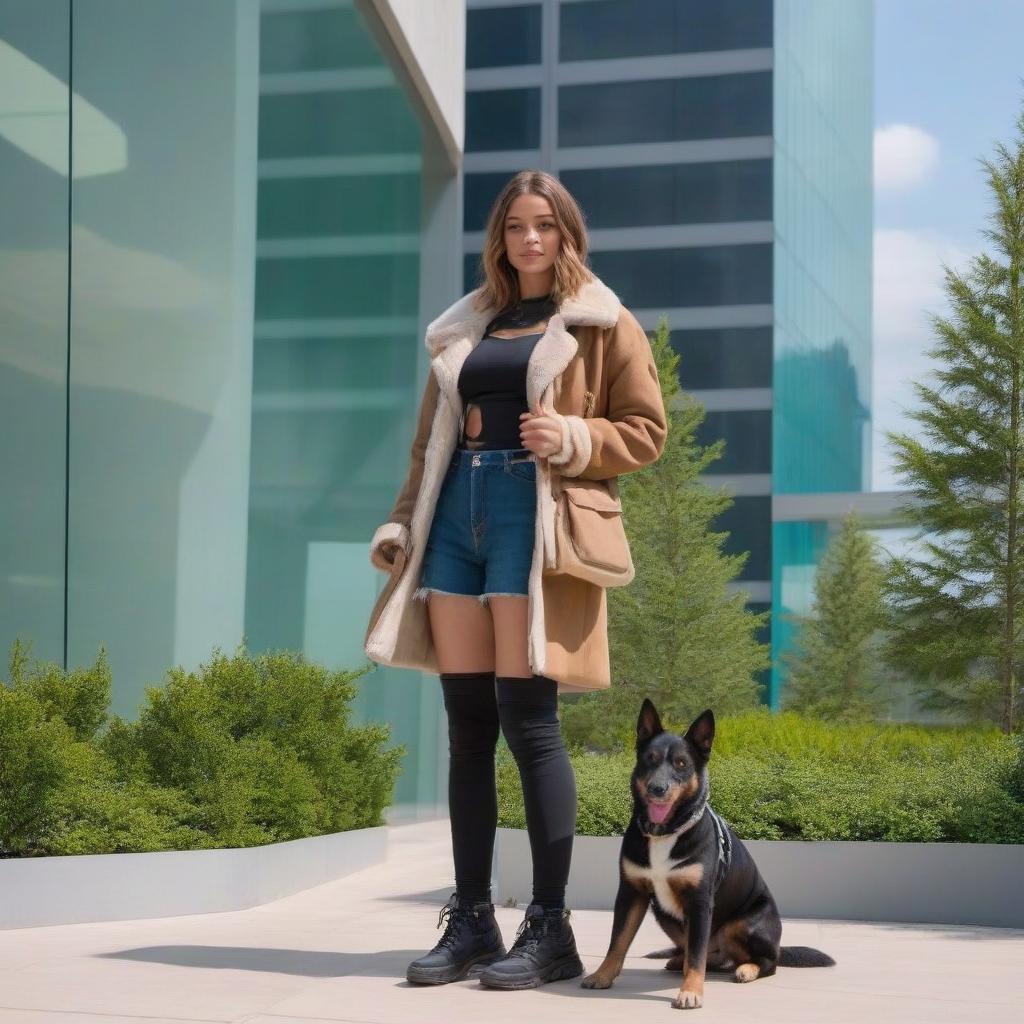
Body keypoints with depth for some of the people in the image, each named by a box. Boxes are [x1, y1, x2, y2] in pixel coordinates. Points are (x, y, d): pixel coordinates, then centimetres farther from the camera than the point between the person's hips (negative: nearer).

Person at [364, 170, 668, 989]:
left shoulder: (603, 325, 6)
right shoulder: (466, 328, 20)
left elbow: (647, 429, 1)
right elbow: (429, 440, 21)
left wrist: (571, 440, -15)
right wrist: (403, 527, 12)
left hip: (534, 518, -5)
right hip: (457, 516, 5)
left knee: (527, 717, -11)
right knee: (467, 722, 2)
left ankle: (551, 929, -5)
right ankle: (471, 922, 7)